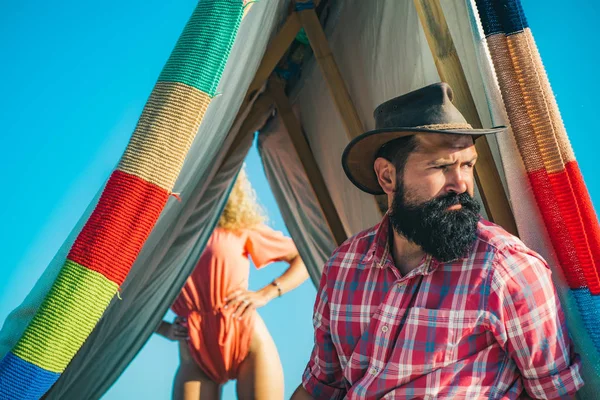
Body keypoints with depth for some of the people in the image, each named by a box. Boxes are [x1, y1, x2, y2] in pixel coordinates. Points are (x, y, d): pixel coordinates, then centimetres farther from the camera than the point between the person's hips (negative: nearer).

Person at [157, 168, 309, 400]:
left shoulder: (240, 228, 3)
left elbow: (306, 258, 6)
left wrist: (266, 294, -5)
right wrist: (165, 330, -2)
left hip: (249, 343, -1)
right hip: (196, 357, 1)